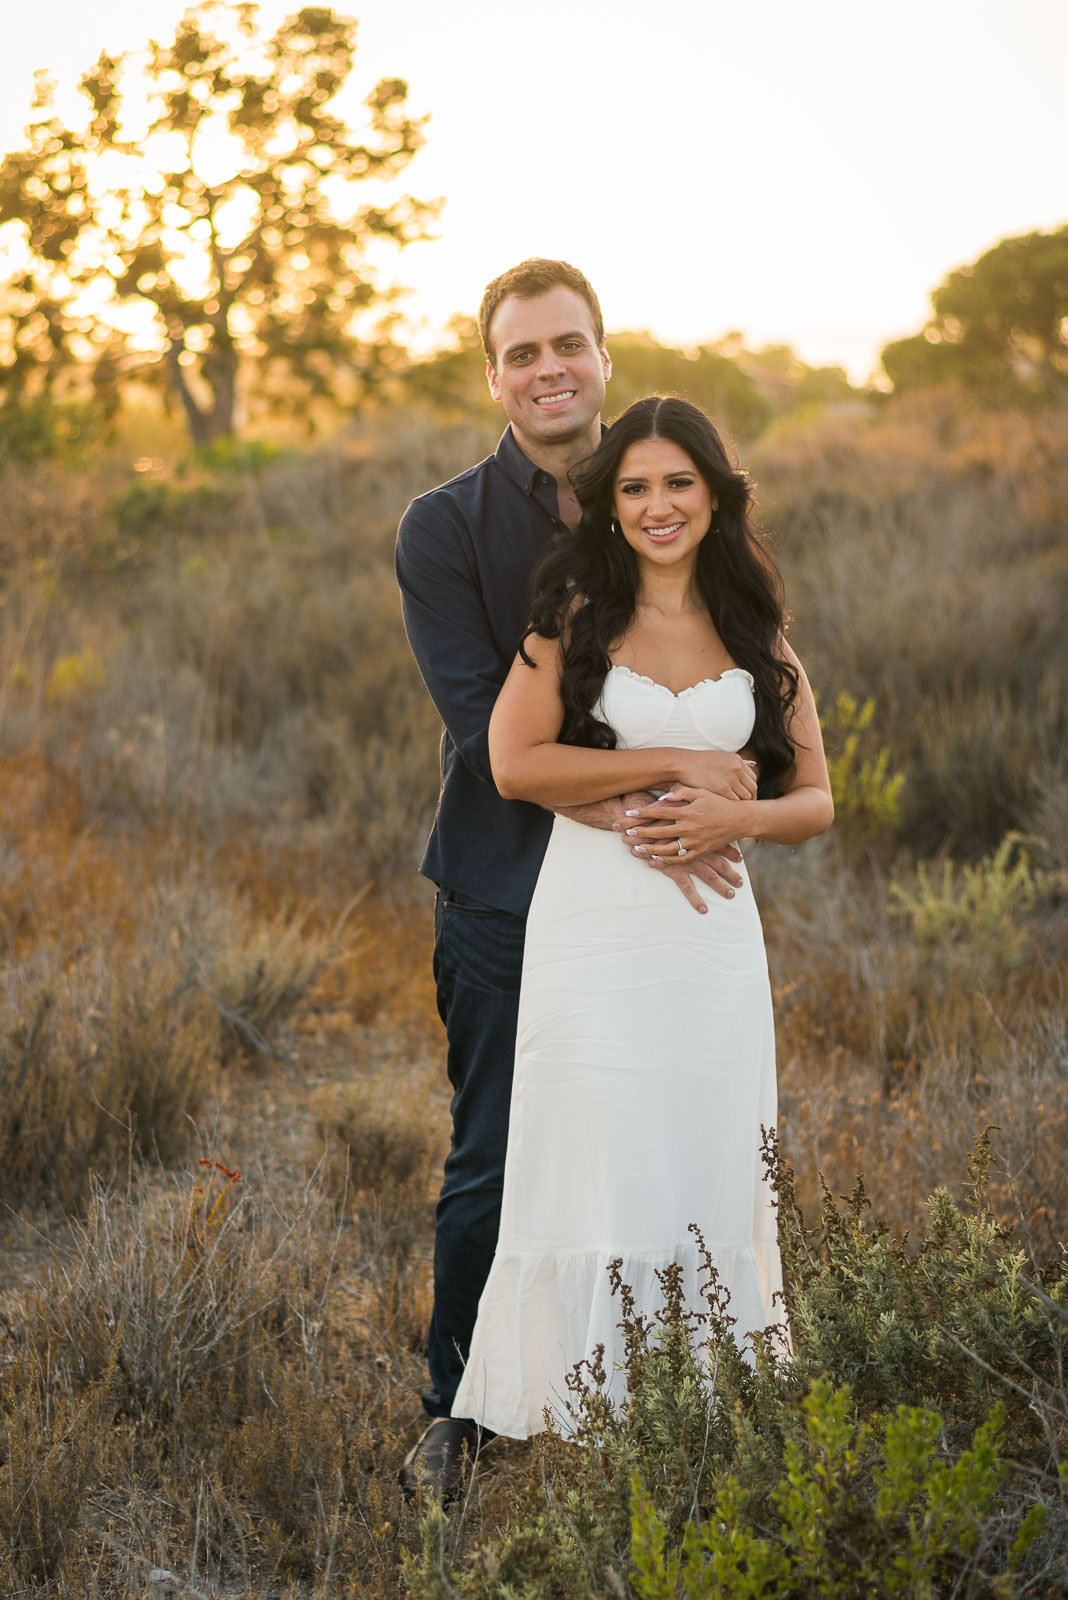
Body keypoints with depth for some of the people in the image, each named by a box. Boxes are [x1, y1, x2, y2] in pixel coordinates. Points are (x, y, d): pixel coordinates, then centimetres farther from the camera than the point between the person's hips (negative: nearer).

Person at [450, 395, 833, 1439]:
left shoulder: (757, 637, 11)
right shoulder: (576, 613, 3)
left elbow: (815, 799, 11)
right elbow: (514, 762, -9)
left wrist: (735, 816, -10)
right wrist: (674, 764, -11)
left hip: (715, 934, 3)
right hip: (594, 926, -3)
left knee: (707, 1174, 4)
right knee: (599, 1169, -4)